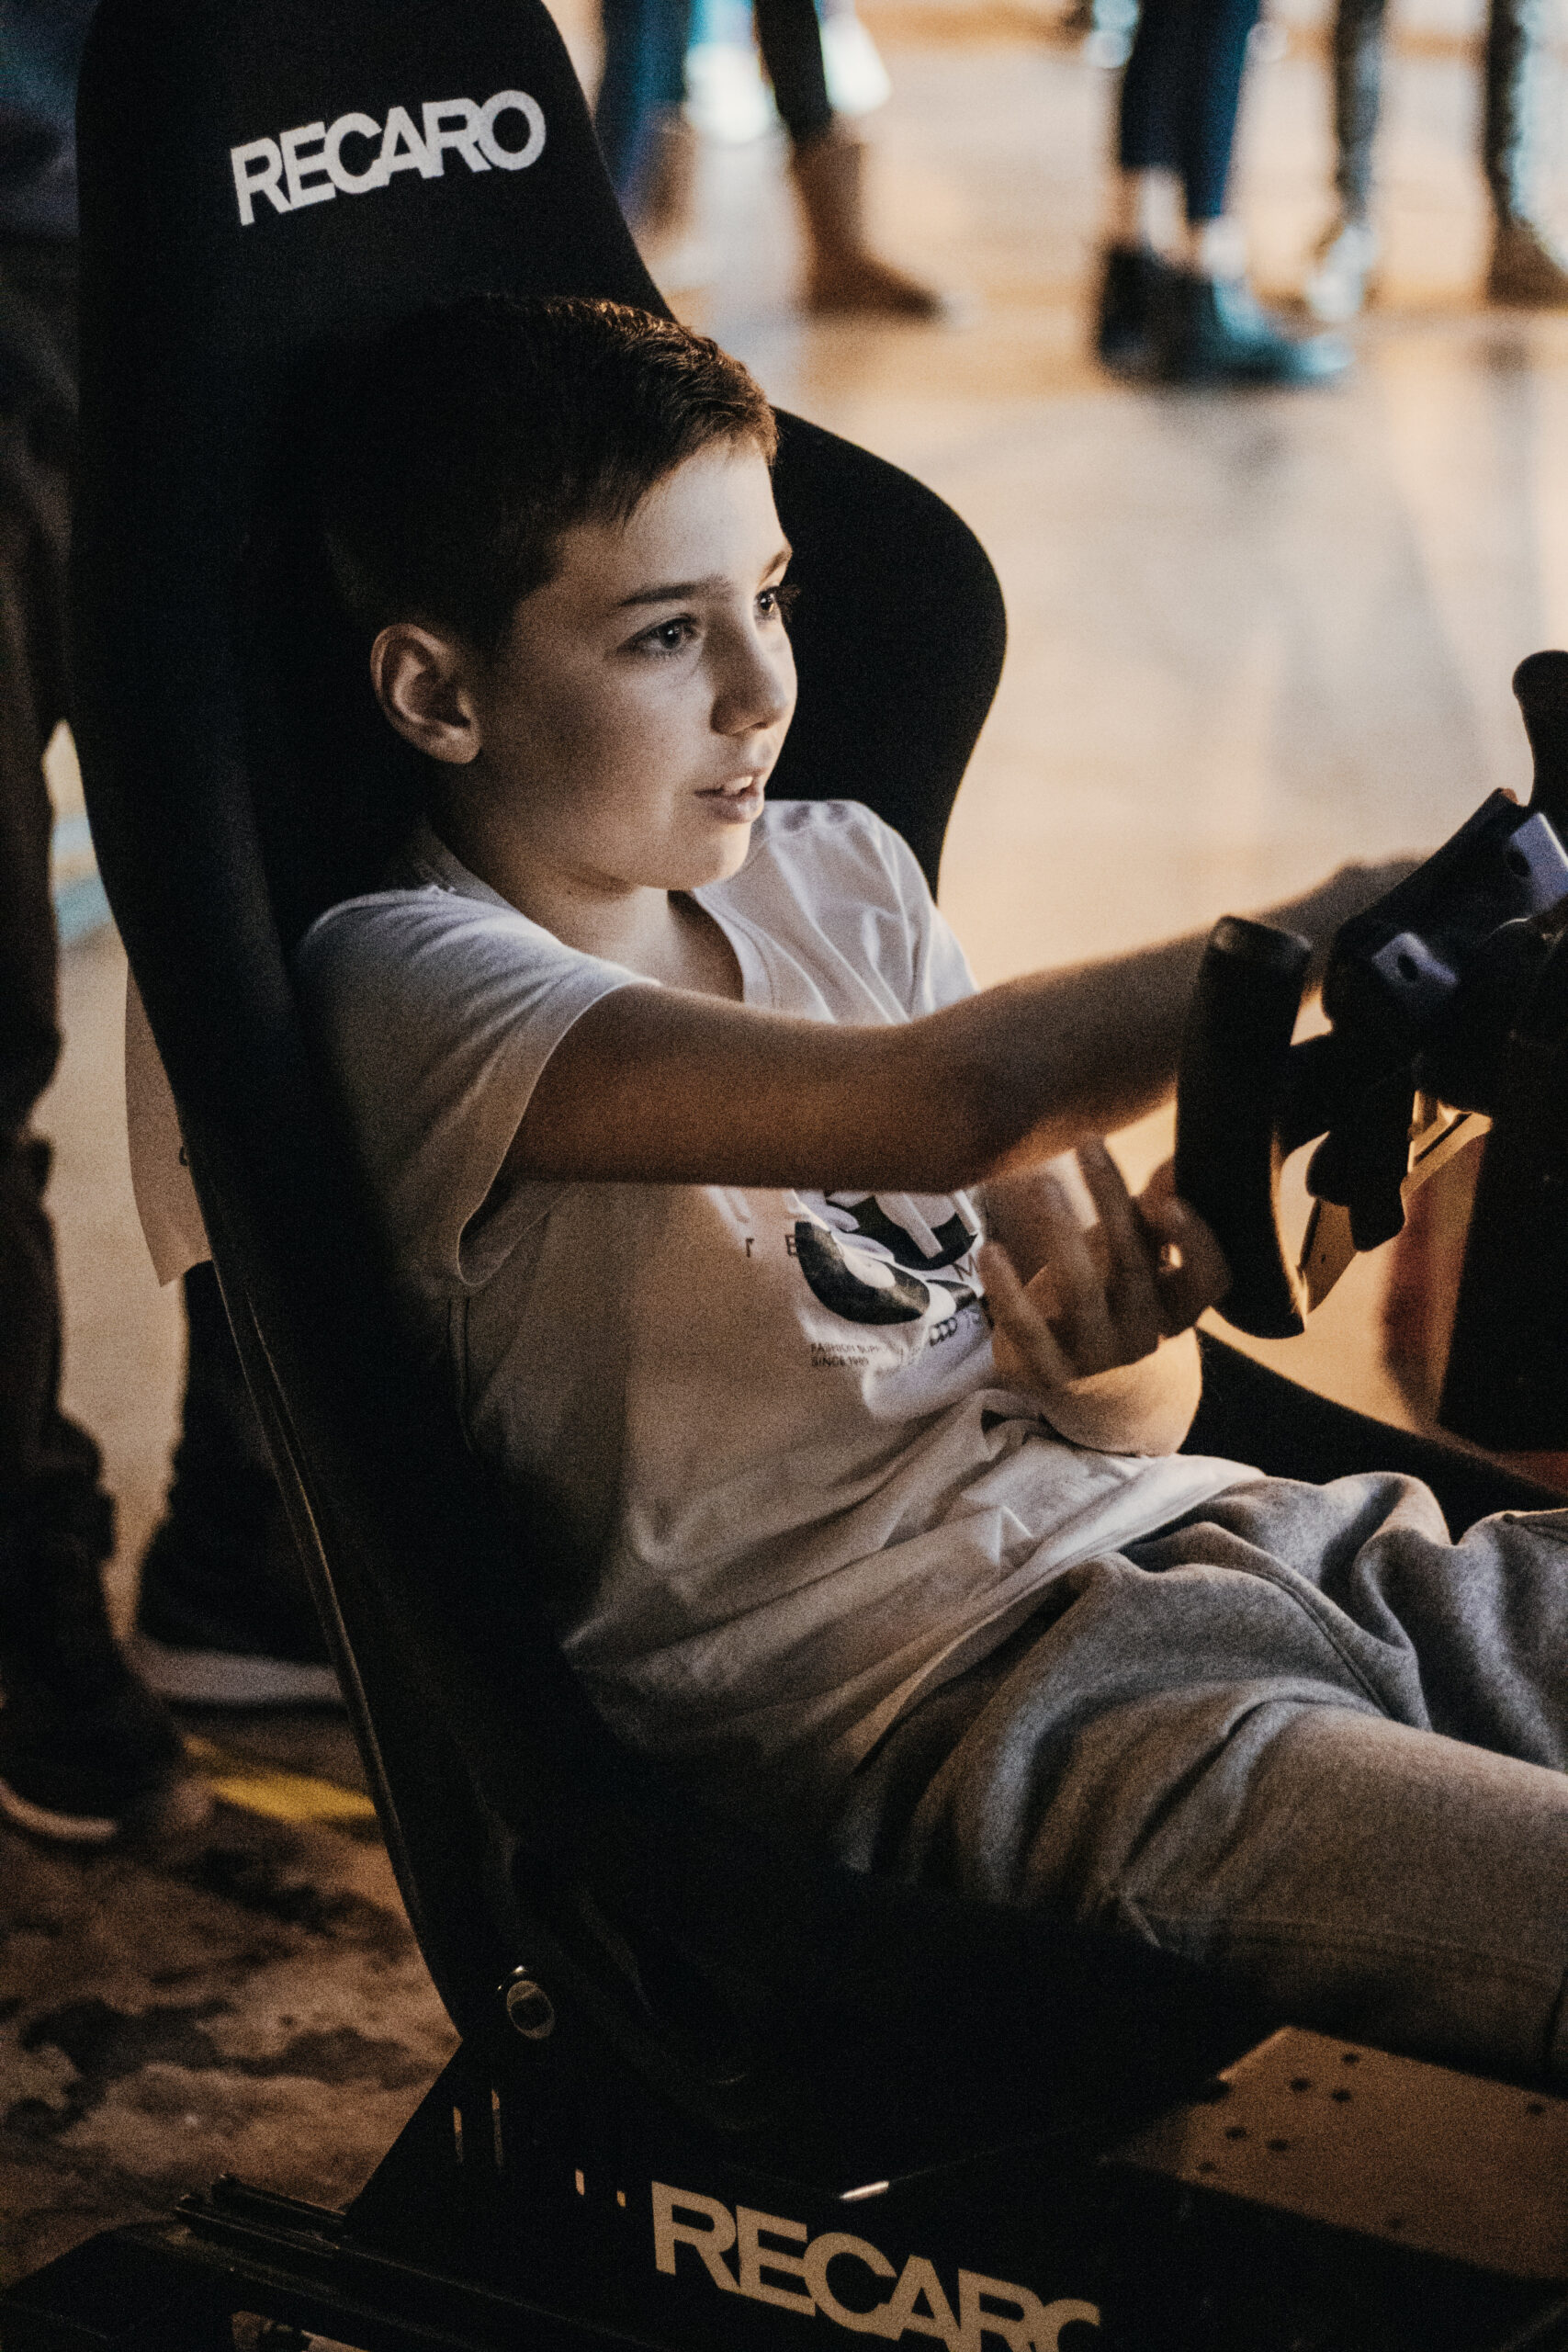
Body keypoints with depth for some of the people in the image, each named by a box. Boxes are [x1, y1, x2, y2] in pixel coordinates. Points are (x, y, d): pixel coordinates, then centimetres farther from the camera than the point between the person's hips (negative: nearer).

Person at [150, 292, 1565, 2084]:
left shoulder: (835, 875, 16)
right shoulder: (410, 984, -7)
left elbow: (1137, 1415, 15)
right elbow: (944, 1108, -24)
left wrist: (1117, 1344, -9)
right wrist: (1340, 930, -20)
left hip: (1197, 1535, 8)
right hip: (920, 1700, -7)